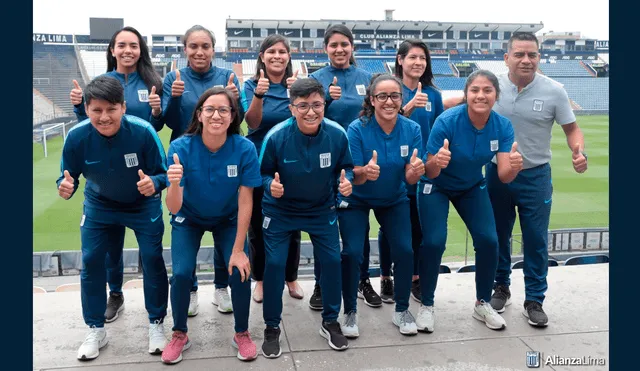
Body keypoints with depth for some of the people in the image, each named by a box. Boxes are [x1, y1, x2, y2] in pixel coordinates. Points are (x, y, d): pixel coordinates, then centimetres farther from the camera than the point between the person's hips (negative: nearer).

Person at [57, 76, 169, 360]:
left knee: (152, 259, -5)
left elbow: (163, 173, -22)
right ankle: (96, 330, 22)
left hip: (144, 205, -2)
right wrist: (65, 186, -36)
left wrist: (154, 183, -45)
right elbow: (68, 176, -13)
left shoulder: (143, 131, -31)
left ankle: (156, 325, 17)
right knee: (91, 261, 2)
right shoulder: (77, 136, -24)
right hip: (99, 206, 2)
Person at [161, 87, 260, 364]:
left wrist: (238, 250, -19)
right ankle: (179, 335, 12)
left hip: (228, 220, 0)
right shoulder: (181, 147, -27)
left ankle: (242, 334, 12)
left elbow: (245, 202, -20)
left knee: (240, 271, -15)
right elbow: (174, 208, -29)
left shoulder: (244, 149, -26)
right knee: (182, 273, -16)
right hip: (189, 219, 0)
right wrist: (174, 183, -50)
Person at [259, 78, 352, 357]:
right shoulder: (276, 137, -25)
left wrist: (346, 181, -25)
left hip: (322, 209, 2)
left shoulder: (337, 134, -20)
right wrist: (271, 185, -34)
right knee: (274, 264, -4)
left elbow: (345, 167, -3)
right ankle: (272, 328, 18)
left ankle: (330, 322, 26)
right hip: (280, 211, -2)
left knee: (332, 261, 2)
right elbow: (263, 173, -12)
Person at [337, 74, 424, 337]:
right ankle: (350, 313, 9)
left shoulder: (412, 129, -15)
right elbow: (353, 177, -21)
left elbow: (410, 179, -13)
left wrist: (416, 171, -37)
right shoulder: (357, 129, -22)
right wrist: (365, 172, -45)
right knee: (352, 252, -13)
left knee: (404, 250, -8)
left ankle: (402, 310, 15)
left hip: (394, 199, 2)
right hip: (356, 200, -2)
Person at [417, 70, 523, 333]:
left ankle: (482, 304, 17)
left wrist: (514, 166, -44)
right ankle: (426, 306, 7)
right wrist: (436, 163, -50)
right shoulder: (447, 121, -30)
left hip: (472, 187, 4)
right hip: (436, 187, -3)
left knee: (488, 240, -6)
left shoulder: (502, 126, -19)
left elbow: (504, 176, -22)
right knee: (434, 242, -15)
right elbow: (431, 172, -27)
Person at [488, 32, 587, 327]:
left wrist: (579, 152, -21)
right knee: (497, 236, 14)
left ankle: (534, 301, 20)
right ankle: (501, 289, 33)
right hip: (497, 173, 2)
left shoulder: (553, 91, -9)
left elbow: (572, 129, -1)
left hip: (535, 175, -1)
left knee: (536, 240, 4)